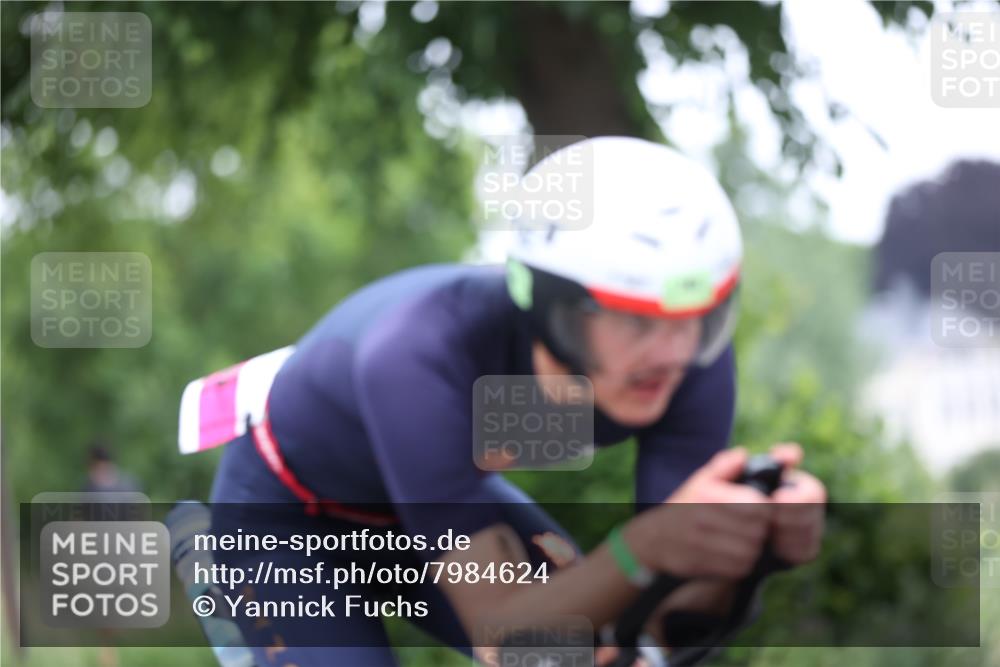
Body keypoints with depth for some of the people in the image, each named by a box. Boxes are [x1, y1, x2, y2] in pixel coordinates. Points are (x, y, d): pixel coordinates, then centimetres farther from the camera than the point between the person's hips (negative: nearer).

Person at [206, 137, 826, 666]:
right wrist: (648, 545, -64)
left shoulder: (692, 359, -30)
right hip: (289, 512, -5)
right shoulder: (422, 355, -44)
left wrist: (753, 533, -52)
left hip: (445, 490, 5)